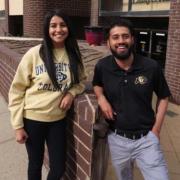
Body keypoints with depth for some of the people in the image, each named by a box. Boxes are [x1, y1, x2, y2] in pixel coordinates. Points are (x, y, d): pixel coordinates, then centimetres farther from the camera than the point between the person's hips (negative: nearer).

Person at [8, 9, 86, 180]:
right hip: (32, 119, -2)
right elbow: (16, 90, -9)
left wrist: (71, 93, -11)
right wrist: (18, 126, -9)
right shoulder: (34, 54, -14)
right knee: (35, 164, 17)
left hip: (58, 119, 3)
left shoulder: (74, 55, -3)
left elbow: (80, 81, 12)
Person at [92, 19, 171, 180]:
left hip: (146, 138, -2)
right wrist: (101, 99, -7)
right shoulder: (102, 67, -8)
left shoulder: (151, 67, -12)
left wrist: (156, 130, -2)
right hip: (117, 139, 2)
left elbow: (163, 97, 3)